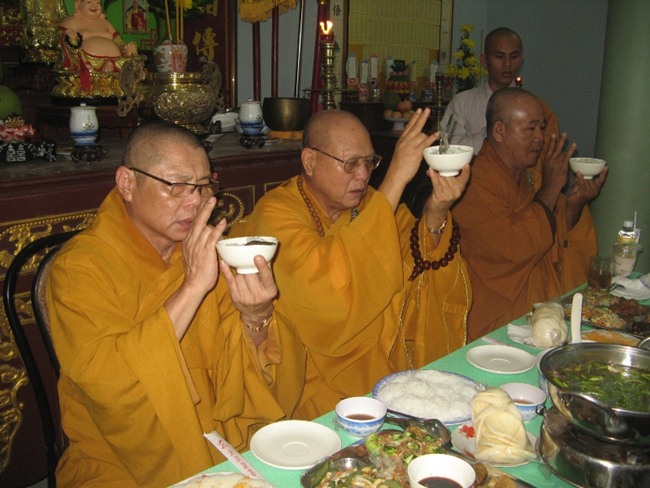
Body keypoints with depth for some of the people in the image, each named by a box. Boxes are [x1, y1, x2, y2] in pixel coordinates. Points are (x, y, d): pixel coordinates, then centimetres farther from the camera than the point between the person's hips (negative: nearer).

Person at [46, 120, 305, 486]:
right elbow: (104, 382, -26)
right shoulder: (80, 266, -12)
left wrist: (256, 318, -21)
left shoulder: (211, 247, 2)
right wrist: (193, 287, -28)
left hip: (229, 448, 4)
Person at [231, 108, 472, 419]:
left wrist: (435, 215, -20)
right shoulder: (276, 213, -13)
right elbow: (332, 286, -30)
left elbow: (417, 276, -1)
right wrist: (396, 180, -29)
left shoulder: (371, 203, 4)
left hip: (386, 365, 6)